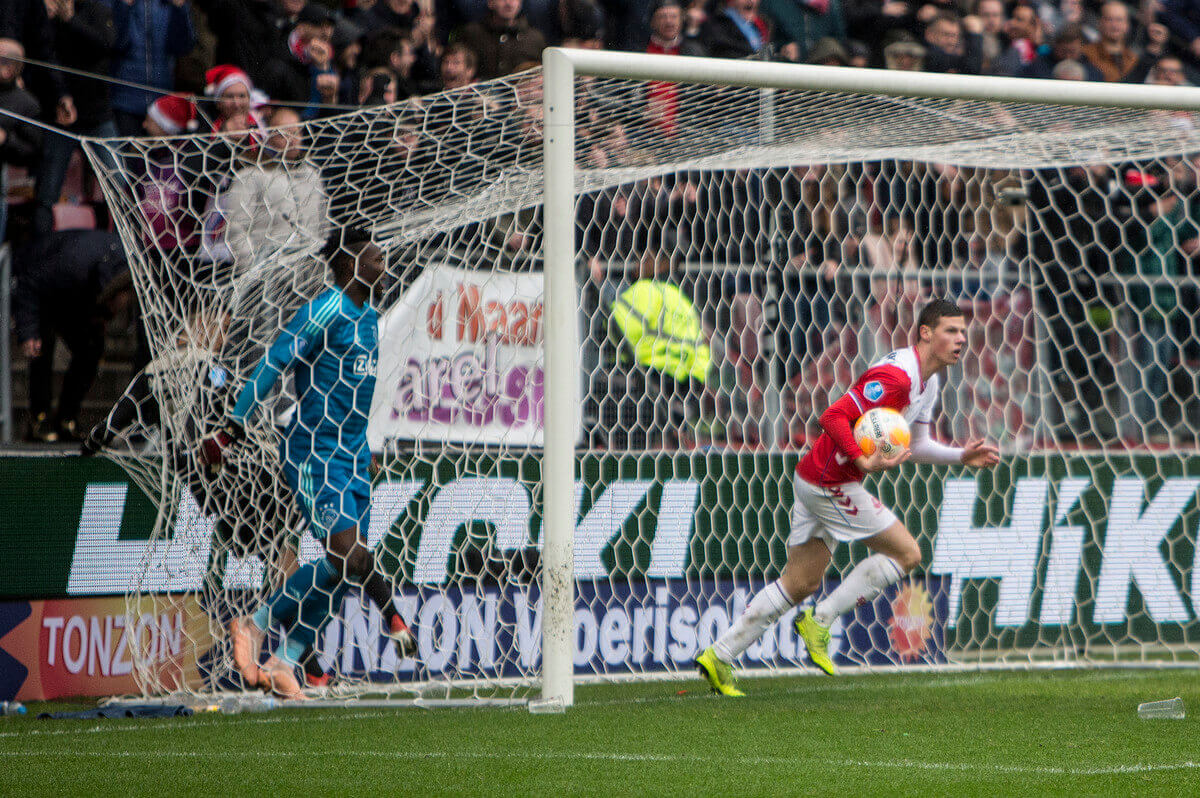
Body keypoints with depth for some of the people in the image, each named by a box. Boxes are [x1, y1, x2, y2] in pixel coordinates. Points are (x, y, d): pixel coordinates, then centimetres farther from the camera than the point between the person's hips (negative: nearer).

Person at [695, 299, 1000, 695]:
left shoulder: (928, 381, 12)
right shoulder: (896, 376, -21)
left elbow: (916, 445, 21)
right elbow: (833, 417, -26)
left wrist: (962, 456, 11)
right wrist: (863, 462, -37)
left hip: (814, 480, 10)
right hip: (832, 484, -10)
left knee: (800, 583, 11)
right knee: (906, 552, -5)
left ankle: (719, 656, 12)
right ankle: (820, 622, -2)